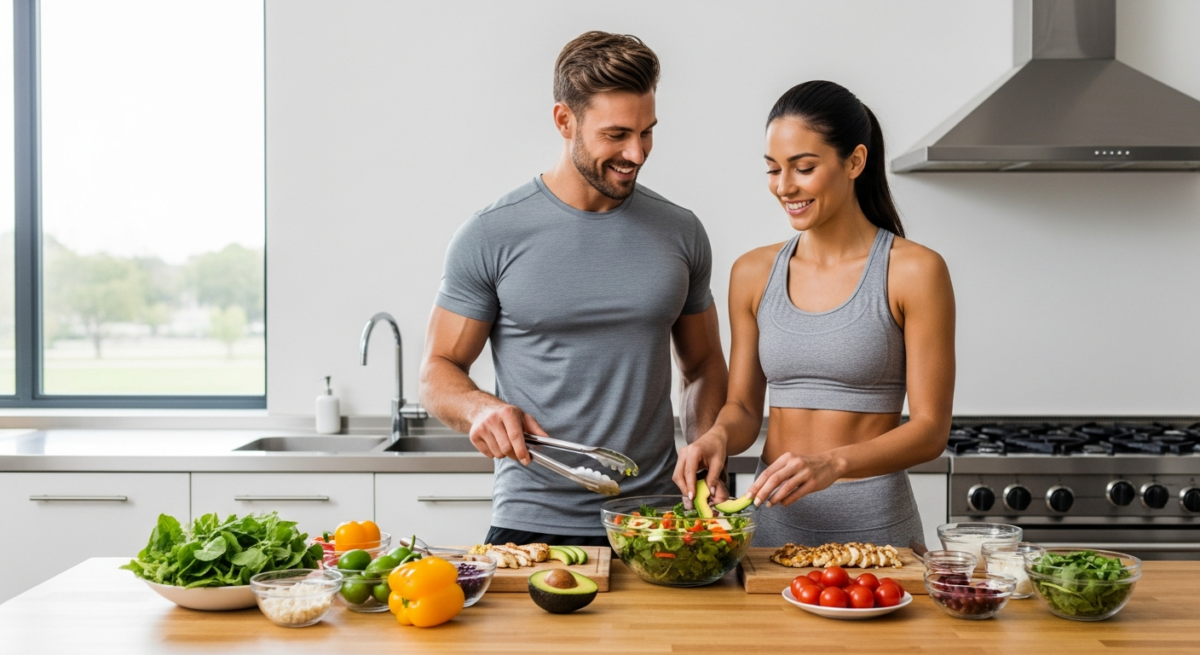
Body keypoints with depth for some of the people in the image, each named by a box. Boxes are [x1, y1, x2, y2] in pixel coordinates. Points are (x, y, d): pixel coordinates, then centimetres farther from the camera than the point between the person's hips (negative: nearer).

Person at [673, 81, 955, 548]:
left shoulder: (913, 271, -9)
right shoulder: (753, 273, 5)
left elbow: (930, 429, -11)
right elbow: (744, 406, 10)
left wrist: (833, 464, -26)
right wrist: (719, 436, -13)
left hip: (873, 525, -3)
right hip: (772, 521, 4)